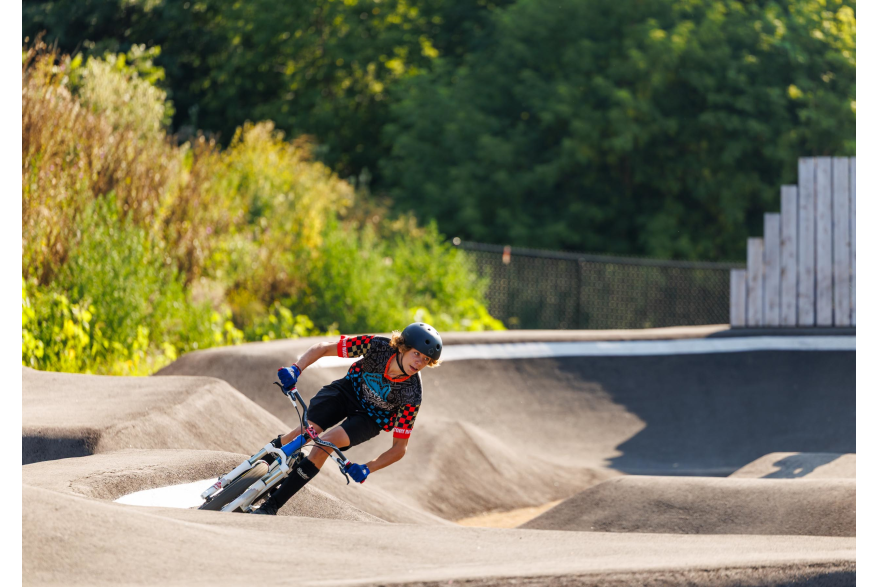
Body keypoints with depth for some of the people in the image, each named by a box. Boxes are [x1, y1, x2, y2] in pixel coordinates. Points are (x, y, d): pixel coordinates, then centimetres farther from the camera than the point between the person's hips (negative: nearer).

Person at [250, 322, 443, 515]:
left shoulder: (412, 395, -30)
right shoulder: (377, 346, -29)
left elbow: (400, 447, -22)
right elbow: (323, 348, -20)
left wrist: (366, 469, -35)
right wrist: (295, 369, -36)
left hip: (370, 418, -2)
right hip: (351, 389, 2)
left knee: (324, 444, -25)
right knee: (307, 431, -23)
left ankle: (272, 505, -18)